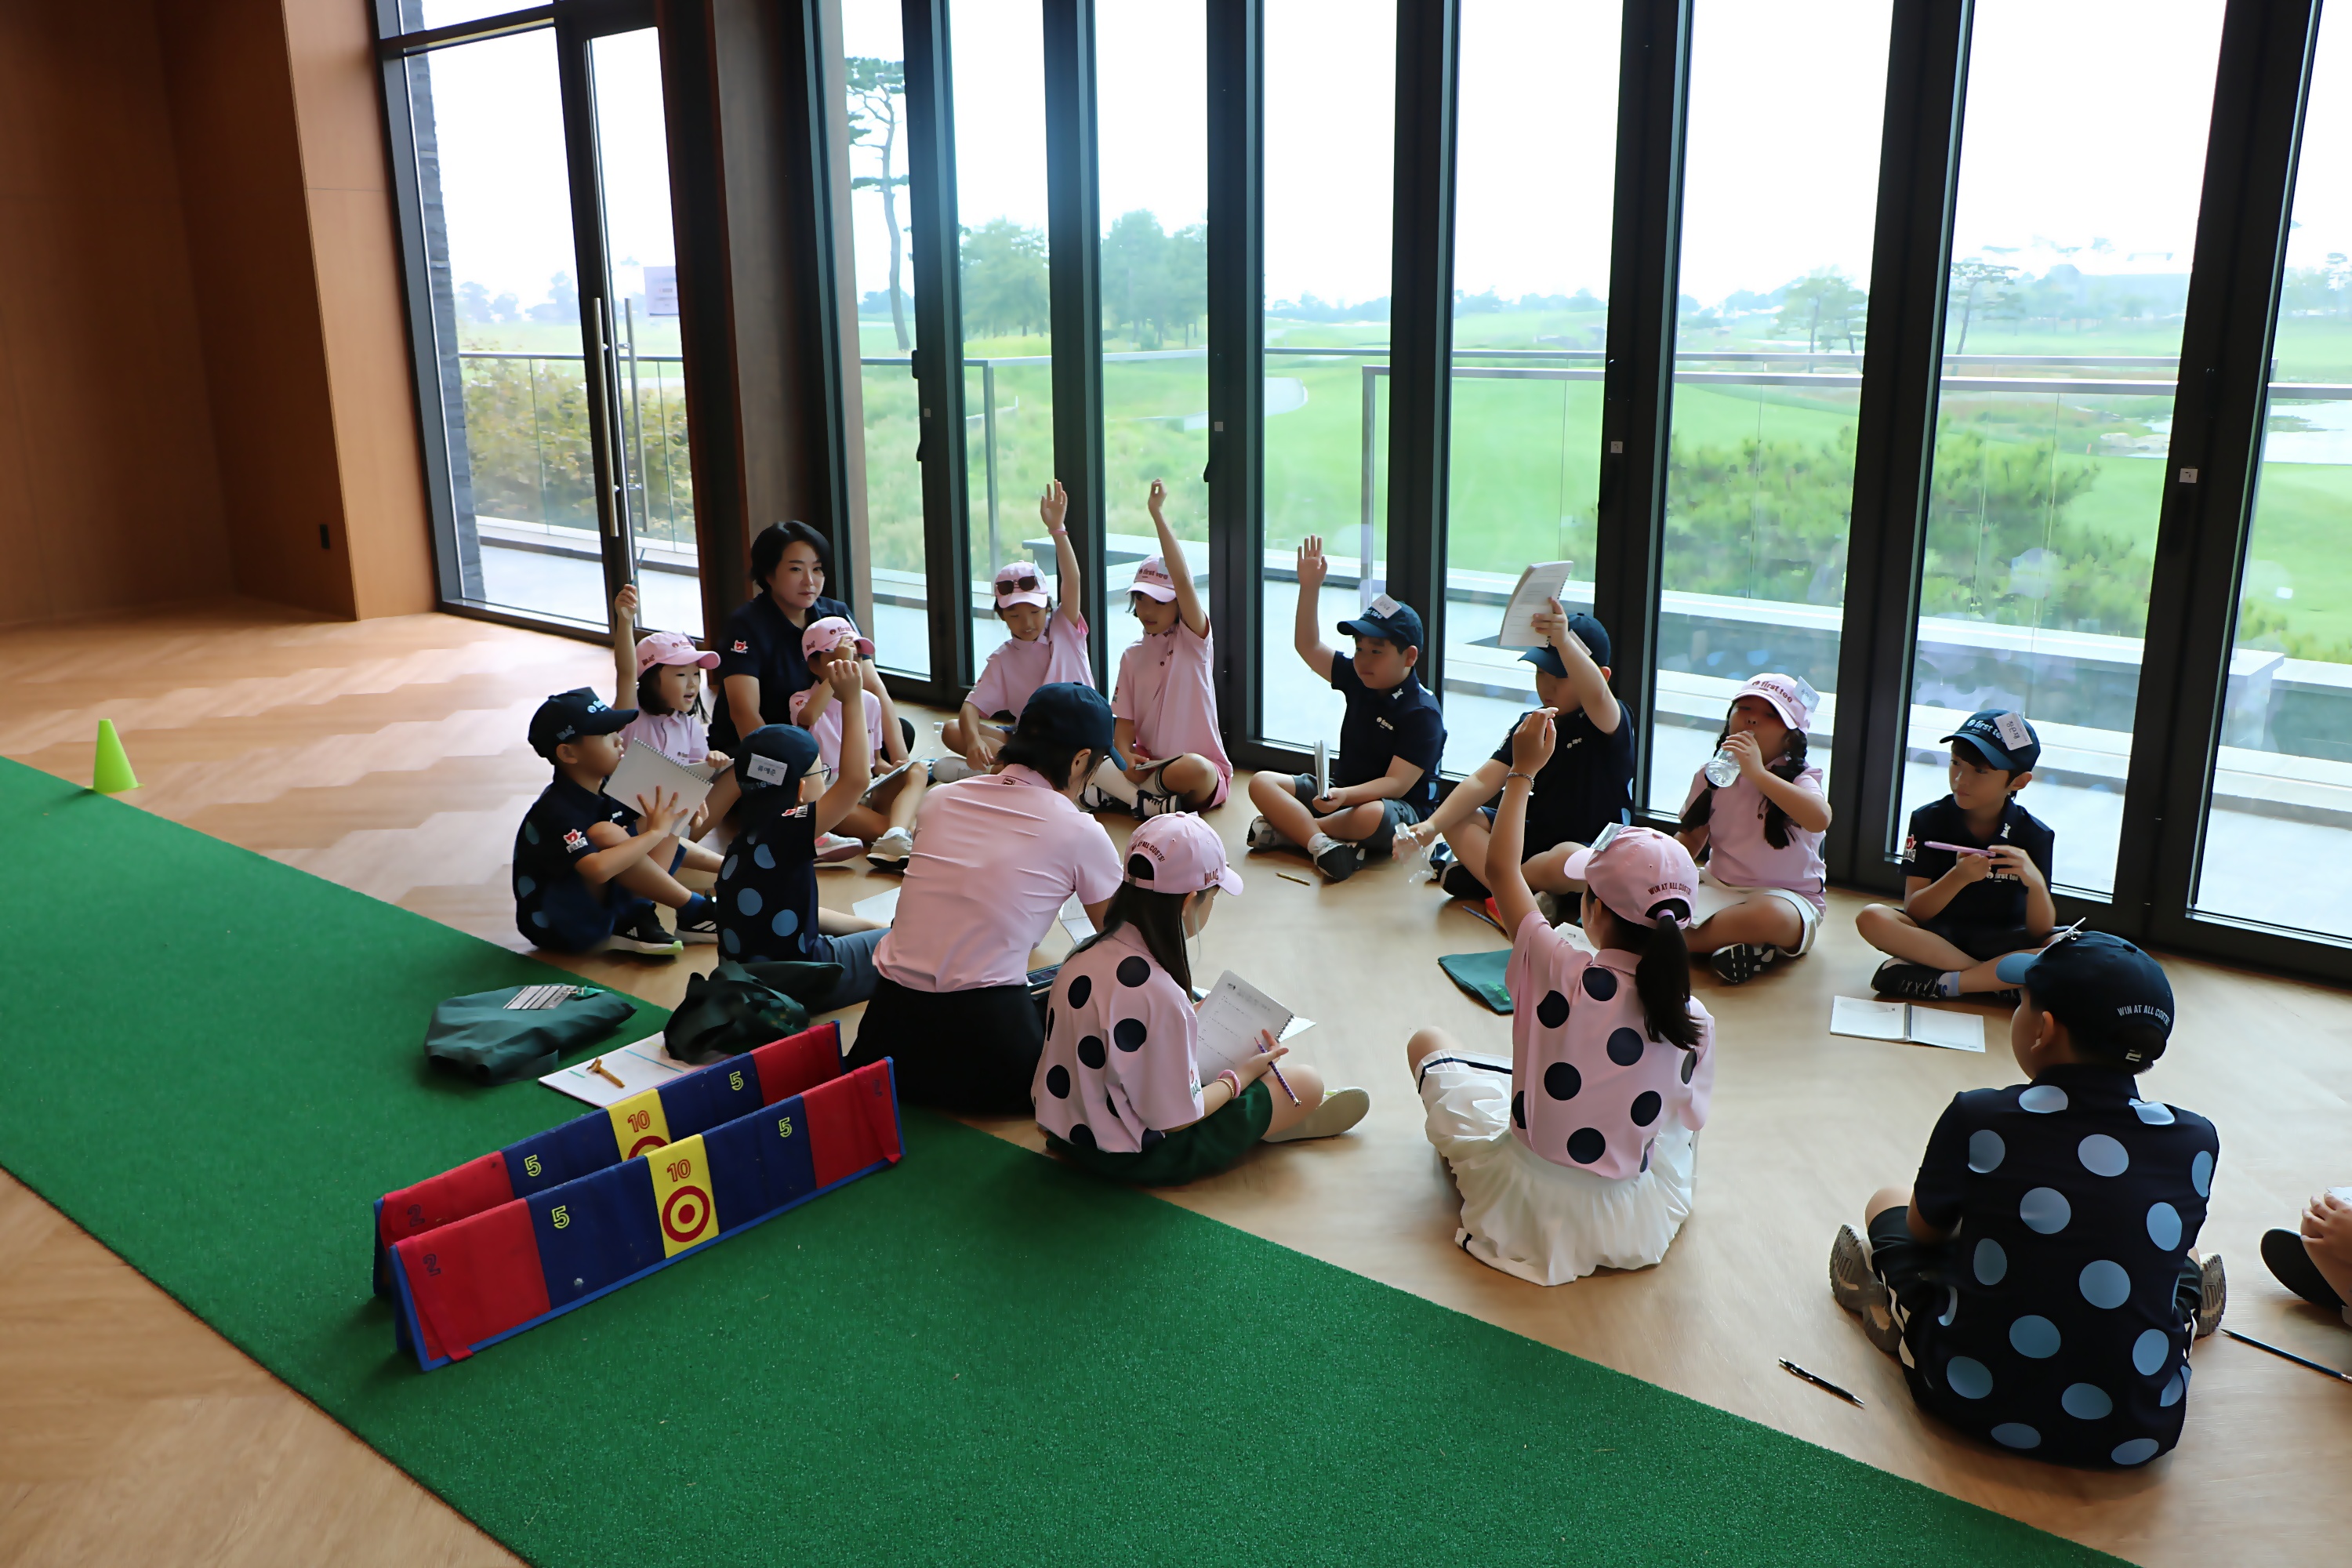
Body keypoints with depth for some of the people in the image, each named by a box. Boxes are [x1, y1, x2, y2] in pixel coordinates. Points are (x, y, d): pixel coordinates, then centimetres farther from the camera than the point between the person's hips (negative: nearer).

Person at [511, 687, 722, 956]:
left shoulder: (608, 788, -2)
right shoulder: (556, 811, -26)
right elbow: (598, 869, -42)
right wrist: (656, 832, -30)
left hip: (606, 903, 9)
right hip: (556, 924, -9)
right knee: (605, 833, -31)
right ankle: (693, 911, -19)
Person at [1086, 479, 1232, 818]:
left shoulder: (1193, 640, -4)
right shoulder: (1132, 657, 10)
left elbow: (1183, 579, -22)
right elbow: (1125, 724, 6)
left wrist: (1157, 514, -27)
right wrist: (1127, 757, -18)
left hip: (1203, 771, -4)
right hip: (1147, 764, 4)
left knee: (1191, 768, -40)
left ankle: (1120, 792, -17)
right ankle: (1149, 799, -22)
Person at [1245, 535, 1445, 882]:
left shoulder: (1422, 713, -17)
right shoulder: (1358, 680, 4)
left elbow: (1397, 784, -24)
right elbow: (1308, 647, 8)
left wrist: (1346, 796, -39)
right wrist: (1309, 588, -3)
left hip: (1402, 808, -7)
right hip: (1341, 791, 7)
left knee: (1371, 816, -43)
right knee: (1262, 782, -10)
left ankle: (1290, 827, -22)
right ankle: (1320, 842, -32)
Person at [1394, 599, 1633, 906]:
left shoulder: (1609, 720, -12)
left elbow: (1596, 695, -39)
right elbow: (1484, 781, -5)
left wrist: (1564, 641, -58)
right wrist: (1432, 826, -20)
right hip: (1536, 838, 6)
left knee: (1567, 861, -40)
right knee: (1458, 821, -9)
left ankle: (1476, 874, -16)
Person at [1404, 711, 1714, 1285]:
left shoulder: (1564, 972, -22)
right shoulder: (1694, 1024, -15)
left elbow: (1502, 868, -7)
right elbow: (1685, 1123, -2)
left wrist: (1523, 770, 3)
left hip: (1526, 1206, -3)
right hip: (1635, 1224, 3)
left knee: (1428, 1043, 18)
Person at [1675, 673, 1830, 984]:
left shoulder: (1800, 778, -8)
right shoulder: (1711, 775, 7)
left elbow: (1820, 819, -32)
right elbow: (1691, 837, 15)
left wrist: (1757, 773, -33)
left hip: (1785, 895, -5)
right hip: (1719, 888, 5)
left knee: (1769, 917, -42)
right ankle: (1749, 946, -22)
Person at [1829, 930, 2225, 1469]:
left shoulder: (1977, 1118, -12)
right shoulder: (2196, 1142, -7)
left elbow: (1925, 1229, 6)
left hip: (1973, 1403, -2)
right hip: (2137, 1438, 2)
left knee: (1887, 1203, 23)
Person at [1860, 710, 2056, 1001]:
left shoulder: (2035, 835, -5)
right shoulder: (1928, 819, -4)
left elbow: (2041, 932, -10)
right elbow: (1913, 912, -12)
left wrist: (2035, 882, -30)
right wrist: (1958, 877, -29)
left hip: (2003, 945, 0)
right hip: (1937, 936, 1)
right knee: (1872, 918, -30)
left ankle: (1940, 983, -29)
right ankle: (2002, 981, -25)